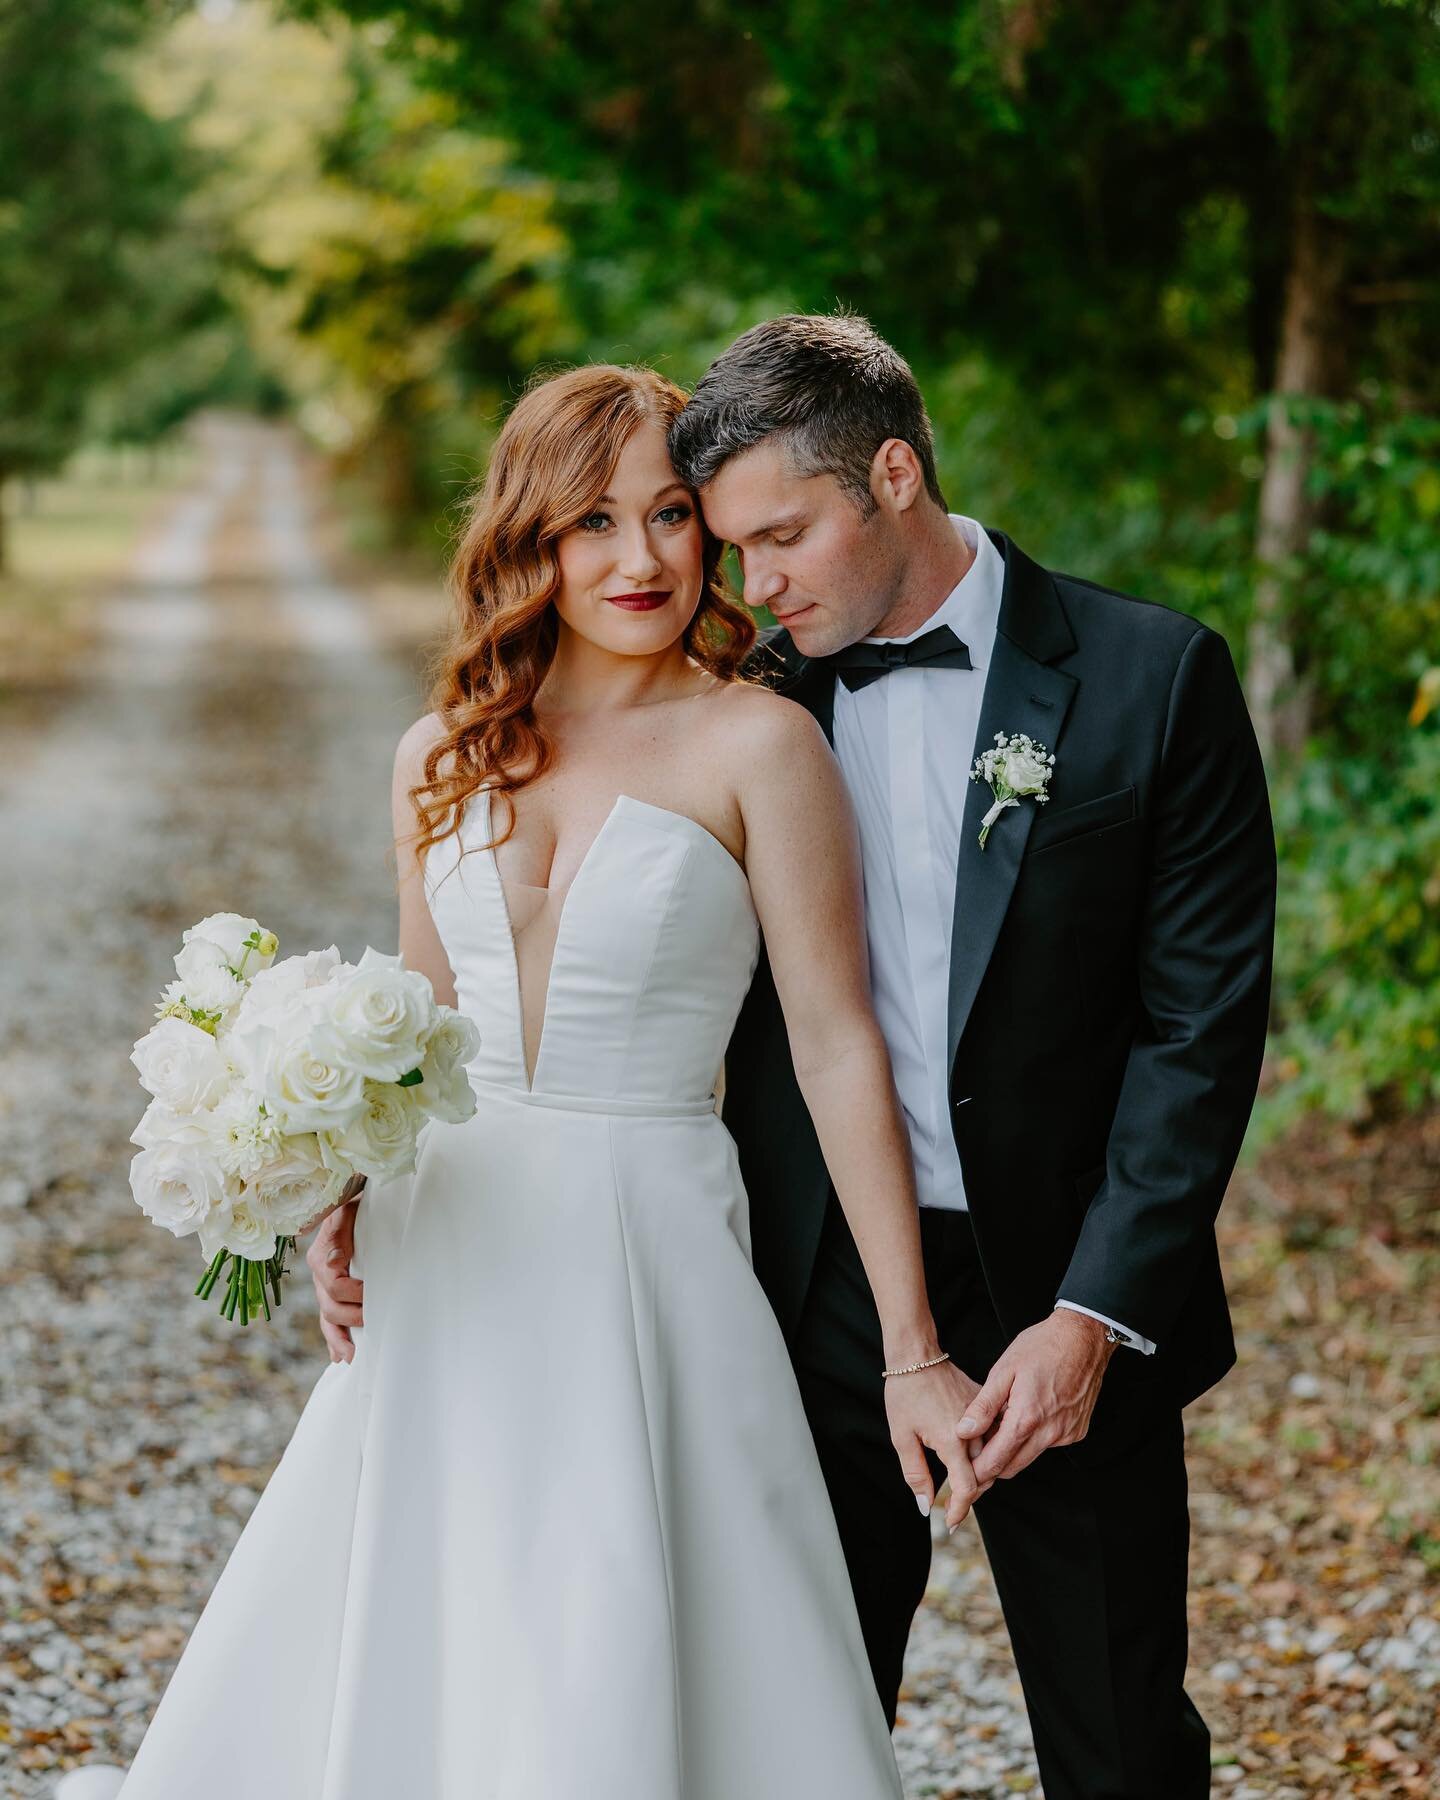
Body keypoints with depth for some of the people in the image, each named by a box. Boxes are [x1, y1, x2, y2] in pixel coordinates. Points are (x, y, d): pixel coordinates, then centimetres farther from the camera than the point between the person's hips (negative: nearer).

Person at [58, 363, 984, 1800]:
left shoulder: (756, 744, -7)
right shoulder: (442, 756, 8)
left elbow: (837, 1047, -8)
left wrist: (909, 1353, -10)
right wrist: (346, 1182, -2)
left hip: (649, 1256, -4)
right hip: (455, 1273, 5)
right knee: (386, 1677, 10)